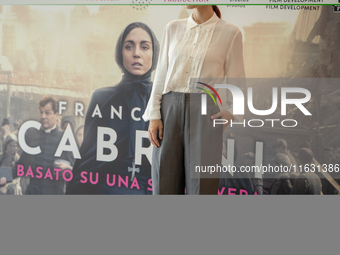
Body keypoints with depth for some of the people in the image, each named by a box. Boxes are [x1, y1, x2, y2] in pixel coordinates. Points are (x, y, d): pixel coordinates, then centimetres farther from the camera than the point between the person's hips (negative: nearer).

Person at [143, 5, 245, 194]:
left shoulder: (230, 33, 1)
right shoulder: (173, 29, 12)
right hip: (170, 110, 3)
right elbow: (161, 76, 10)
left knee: (201, 187, -4)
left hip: (205, 114, -3)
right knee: (165, 185, 2)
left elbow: (237, 84, 4)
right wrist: (154, 116, 2)